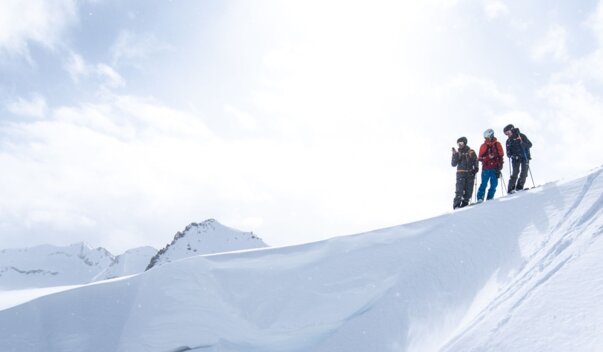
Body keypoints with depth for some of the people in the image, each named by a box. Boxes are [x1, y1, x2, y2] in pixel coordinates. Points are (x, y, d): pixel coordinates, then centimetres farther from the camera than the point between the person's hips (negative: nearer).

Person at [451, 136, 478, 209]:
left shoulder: (471, 152, 7)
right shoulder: (458, 153, 8)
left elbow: (475, 161, 11)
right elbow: (453, 164, 0)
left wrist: (475, 168, -5)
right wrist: (454, 155, -10)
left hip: (470, 174, 1)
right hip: (461, 173, -1)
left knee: (468, 190, 2)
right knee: (459, 190, -12)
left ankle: (465, 204, 13)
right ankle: (456, 205, -15)